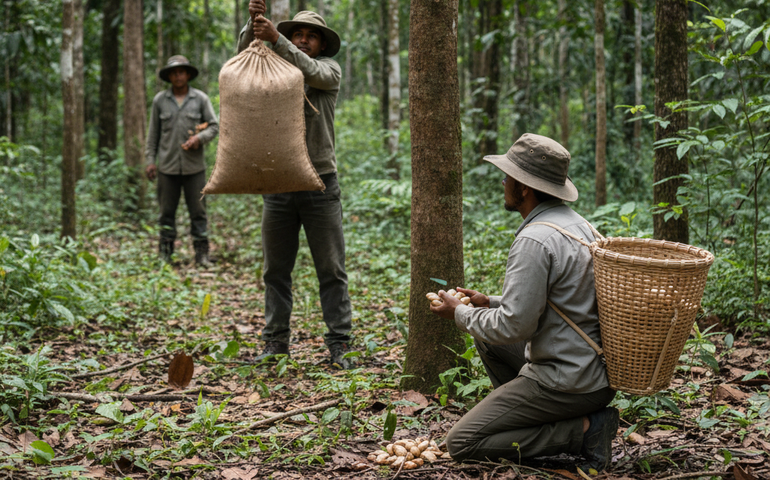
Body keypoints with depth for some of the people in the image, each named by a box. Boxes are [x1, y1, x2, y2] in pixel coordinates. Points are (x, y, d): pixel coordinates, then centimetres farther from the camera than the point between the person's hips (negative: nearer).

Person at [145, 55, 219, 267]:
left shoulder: (201, 99, 4)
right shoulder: (159, 100, 7)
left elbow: (214, 126, 6)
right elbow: (153, 132, 11)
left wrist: (199, 138, -13)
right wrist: (150, 159, 6)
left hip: (194, 166, -1)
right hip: (167, 167, 1)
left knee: (198, 211, 0)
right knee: (167, 212, 5)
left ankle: (202, 254, 5)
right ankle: (165, 253, 12)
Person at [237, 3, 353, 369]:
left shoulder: (330, 70, 5)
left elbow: (310, 71, -18)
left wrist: (275, 38, -27)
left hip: (320, 184, -3)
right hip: (278, 184, 3)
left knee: (331, 270, -1)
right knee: (276, 270, 7)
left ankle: (338, 345, 3)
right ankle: (275, 343, 14)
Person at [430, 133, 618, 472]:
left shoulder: (535, 241, -22)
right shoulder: (577, 224, 9)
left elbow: (514, 326, -23)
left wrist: (460, 314, -7)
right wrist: (489, 304, 17)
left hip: (566, 383, -10)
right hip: (596, 370, 10)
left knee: (461, 444, -4)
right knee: (488, 337, 25)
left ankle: (583, 431, -8)